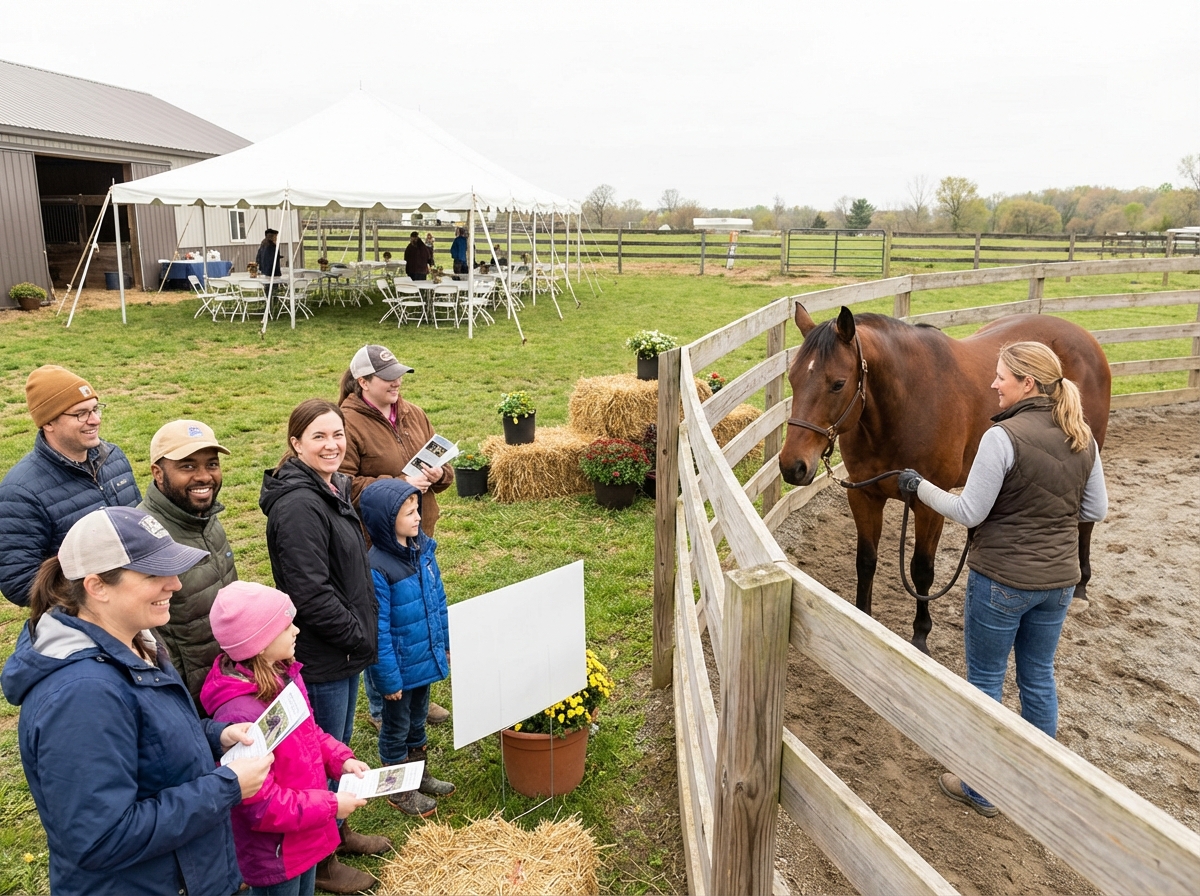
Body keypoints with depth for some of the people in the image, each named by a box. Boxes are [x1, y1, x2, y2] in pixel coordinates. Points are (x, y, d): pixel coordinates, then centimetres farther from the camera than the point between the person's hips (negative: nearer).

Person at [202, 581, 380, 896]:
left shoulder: (284, 675, -6)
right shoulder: (240, 715, -33)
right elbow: (261, 806, -28)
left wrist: (341, 759, -4)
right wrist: (330, 806, -20)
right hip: (273, 853, -8)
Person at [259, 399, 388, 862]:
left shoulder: (334, 489, 7)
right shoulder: (299, 504, -24)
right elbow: (311, 593, -27)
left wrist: (364, 629, 11)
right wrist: (359, 635, -16)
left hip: (345, 651, 9)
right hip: (320, 656, -9)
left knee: (339, 748, 24)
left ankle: (337, 831, 43)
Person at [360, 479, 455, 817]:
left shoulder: (422, 548, -5)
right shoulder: (377, 568, -27)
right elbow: (378, 630, -22)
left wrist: (445, 643, 12)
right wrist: (388, 678, -17)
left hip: (425, 659, 7)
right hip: (400, 666, -7)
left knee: (417, 719, 25)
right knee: (396, 726, 15)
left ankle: (420, 775, 44)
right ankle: (400, 790, 33)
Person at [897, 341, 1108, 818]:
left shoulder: (1004, 436, -22)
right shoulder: (1082, 438, 0)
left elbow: (969, 513, -19)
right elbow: (1096, 509, 8)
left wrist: (919, 486, -6)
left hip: (1001, 580, -7)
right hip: (1059, 580, 7)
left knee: (984, 680, 10)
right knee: (1039, 677, 21)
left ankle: (982, 789, 24)